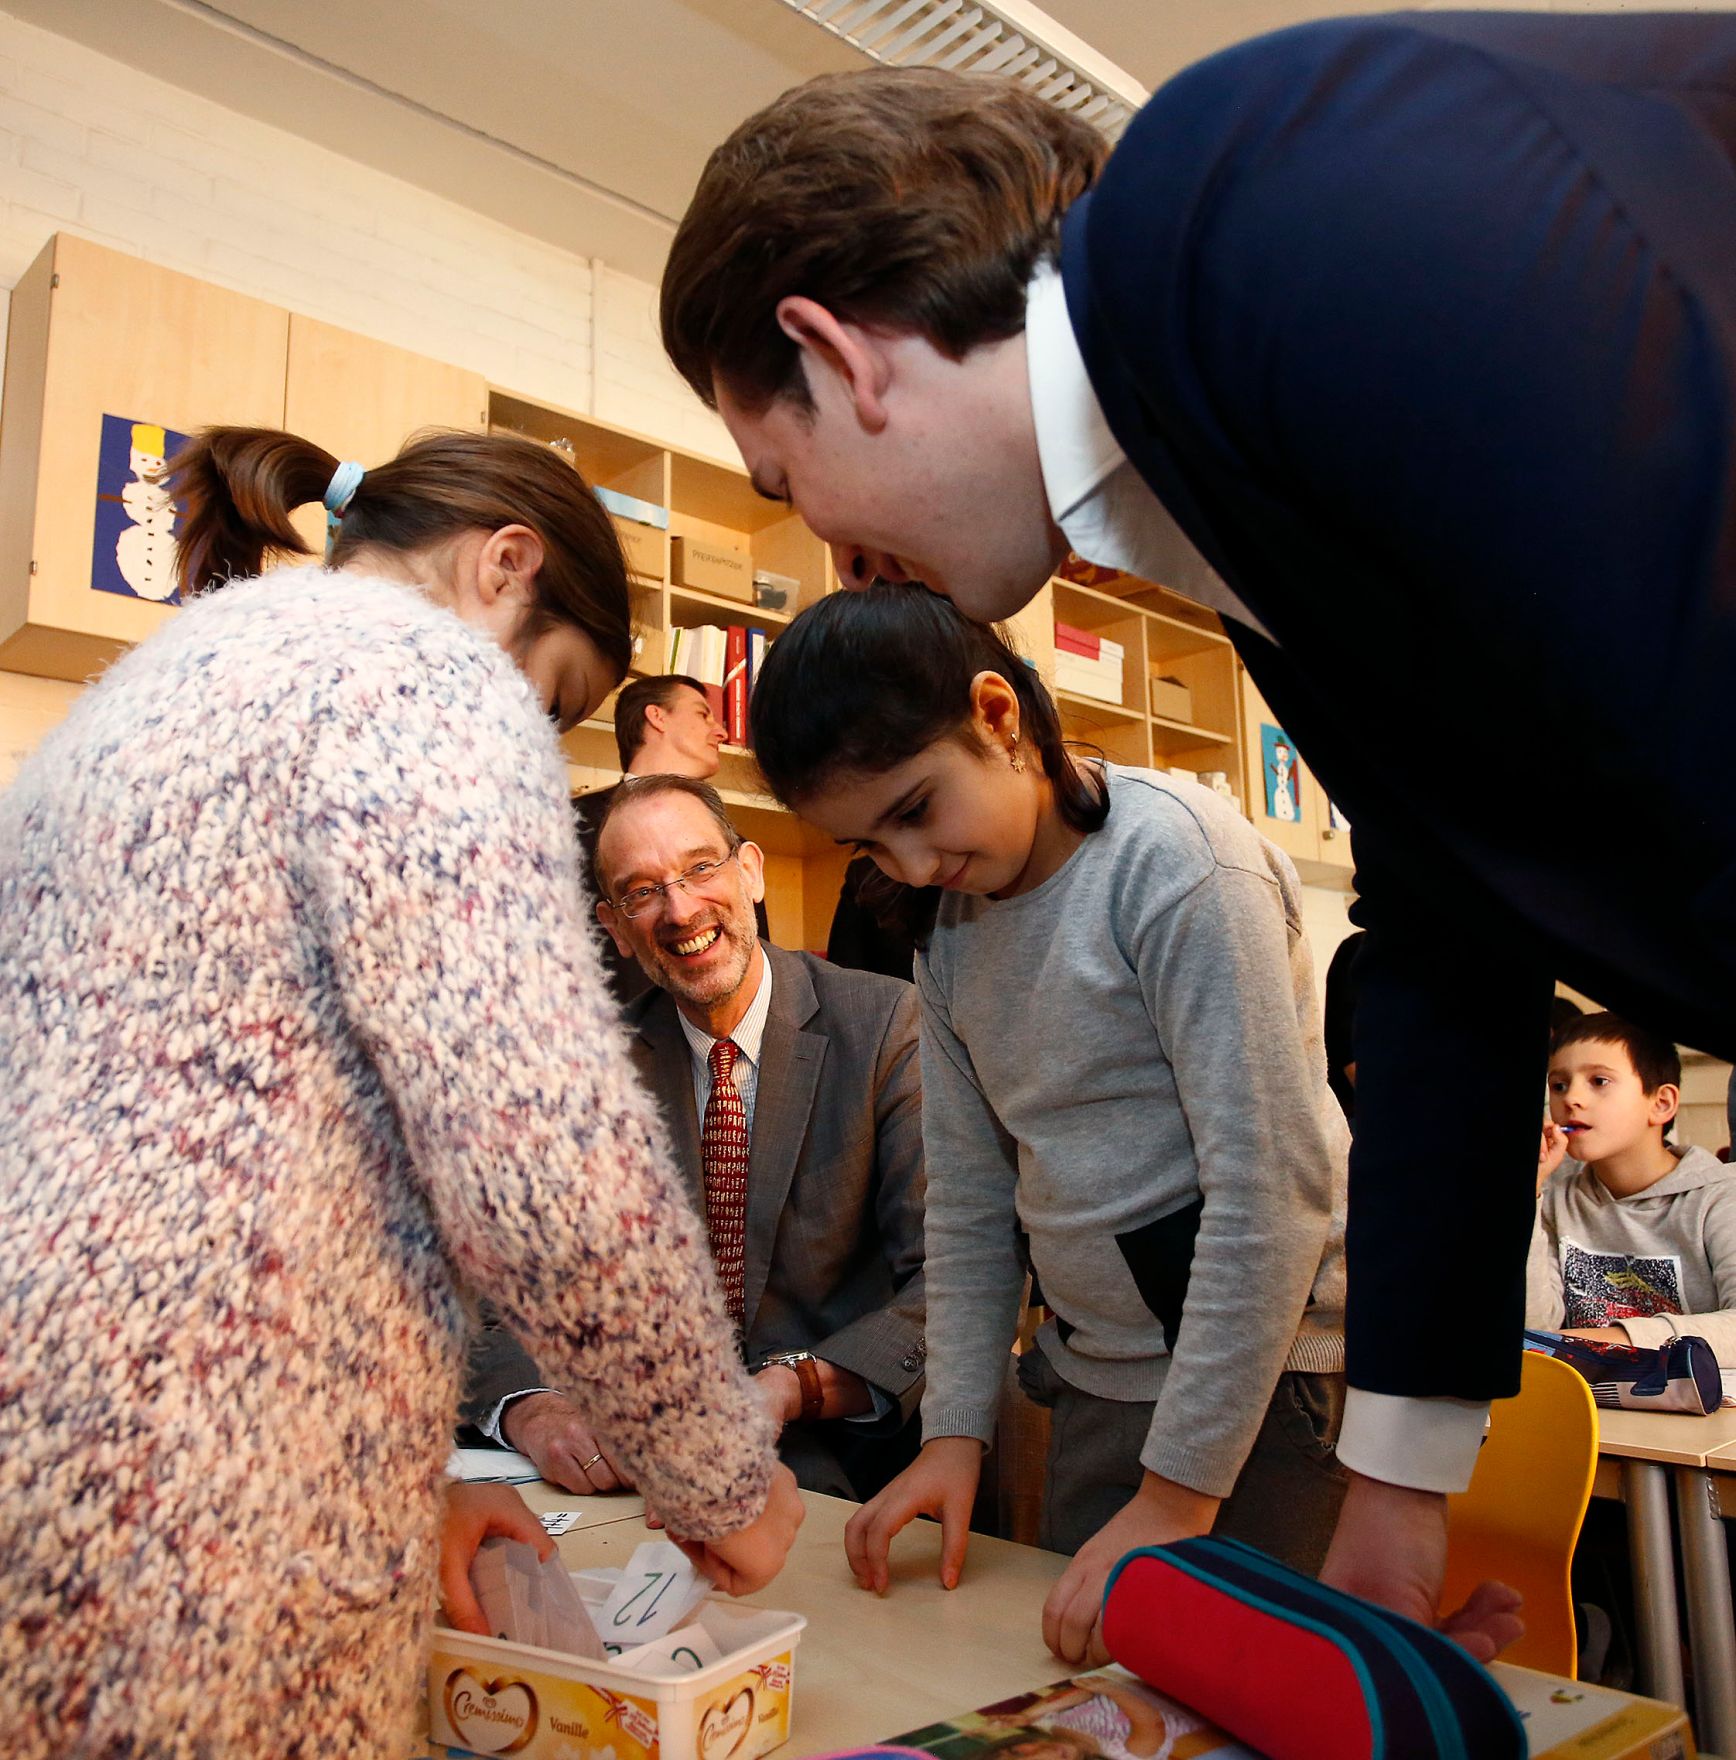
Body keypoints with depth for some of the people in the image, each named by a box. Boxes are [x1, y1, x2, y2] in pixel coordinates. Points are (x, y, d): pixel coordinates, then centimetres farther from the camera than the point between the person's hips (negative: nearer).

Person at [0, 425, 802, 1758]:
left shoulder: (144, 689, 20)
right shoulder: (423, 667, -9)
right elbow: (549, 1173, -21)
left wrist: (388, 1479, 19)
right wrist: (728, 1483, -2)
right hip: (188, 1570, -9)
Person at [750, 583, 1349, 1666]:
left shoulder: (1176, 855, -18)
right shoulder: (951, 929, 5)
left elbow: (1275, 1186, -22)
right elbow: (971, 1205, 10)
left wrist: (1177, 1493, -20)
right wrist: (956, 1429, 2)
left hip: (1259, 1379, -6)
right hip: (1096, 1384, 7)